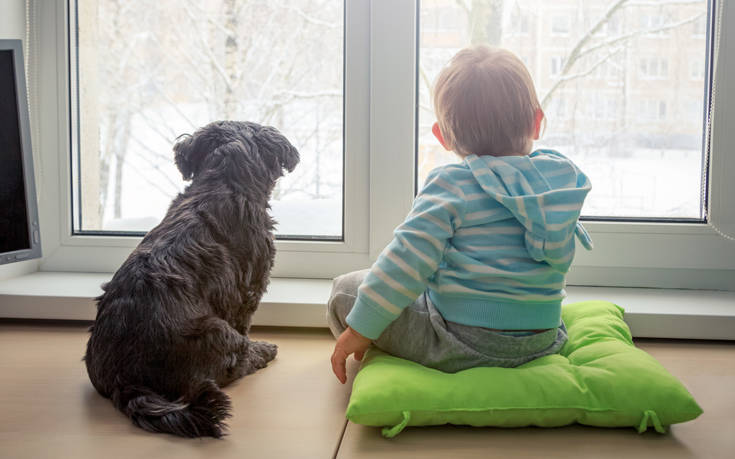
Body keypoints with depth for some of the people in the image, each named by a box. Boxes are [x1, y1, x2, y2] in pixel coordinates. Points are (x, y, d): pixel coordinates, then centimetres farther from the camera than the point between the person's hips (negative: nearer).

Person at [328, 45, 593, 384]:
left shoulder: (452, 184, -14)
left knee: (345, 290, 6)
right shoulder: (561, 176, 3)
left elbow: (407, 260, -19)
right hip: (542, 340, 7)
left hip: (462, 346, -6)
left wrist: (360, 329, -12)